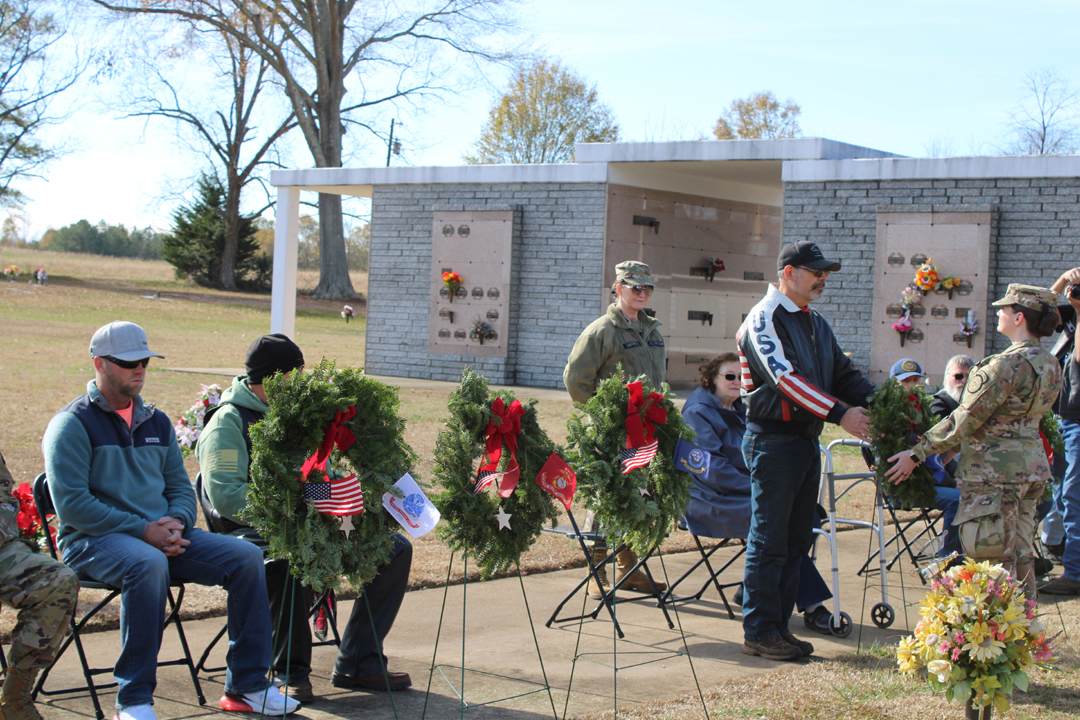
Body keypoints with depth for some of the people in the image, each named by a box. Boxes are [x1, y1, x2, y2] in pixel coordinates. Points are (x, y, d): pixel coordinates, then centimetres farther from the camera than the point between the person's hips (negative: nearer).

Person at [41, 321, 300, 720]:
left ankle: (246, 686, -9)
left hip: (161, 535, 6)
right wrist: (143, 530, -18)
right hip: (94, 539, -6)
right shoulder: (73, 423, -3)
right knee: (148, 565, -39)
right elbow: (71, 503, -13)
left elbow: (180, 486, 20)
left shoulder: (156, 422, 19)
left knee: (246, 557, -13)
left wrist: (176, 522, -5)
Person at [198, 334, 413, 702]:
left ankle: (356, 664, -5)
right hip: (252, 530, -8)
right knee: (291, 558, -41)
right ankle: (290, 673, -21)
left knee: (396, 548, -6)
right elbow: (224, 497, -19)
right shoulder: (228, 423, -7)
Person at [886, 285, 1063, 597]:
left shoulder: (1007, 365, -20)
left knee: (992, 563, -3)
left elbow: (965, 421, -18)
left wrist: (916, 454, -10)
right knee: (1020, 557, 16)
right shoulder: (1051, 366, 8)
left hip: (994, 471, -9)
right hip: (1031, 465, 9)